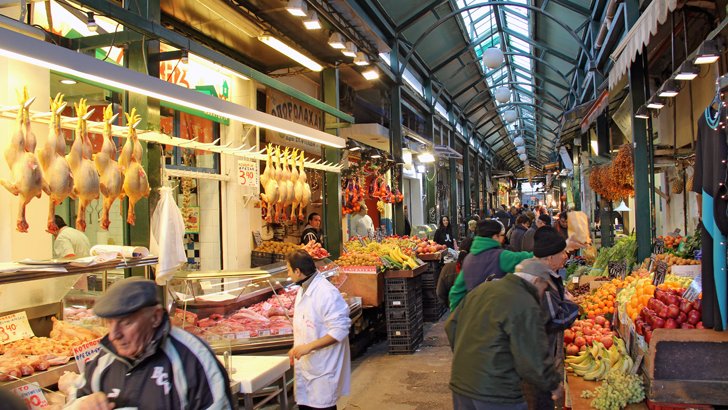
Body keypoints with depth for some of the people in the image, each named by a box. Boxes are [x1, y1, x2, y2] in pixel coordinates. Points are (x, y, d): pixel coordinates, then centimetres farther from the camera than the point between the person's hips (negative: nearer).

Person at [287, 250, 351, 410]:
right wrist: (297, 348, 14)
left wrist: (309, 346, -25)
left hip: (323, 366, -9)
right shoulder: (303, 289, 7)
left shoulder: (326, 293, -23)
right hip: (305, 363, 9)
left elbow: (340, 330, -24)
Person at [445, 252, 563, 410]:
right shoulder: (526, 307, -16)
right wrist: (554, 385, 1)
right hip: (496, 394, -7)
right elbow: (533, 362, -17)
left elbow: (451, 325, 14)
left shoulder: (482, 288, 8)